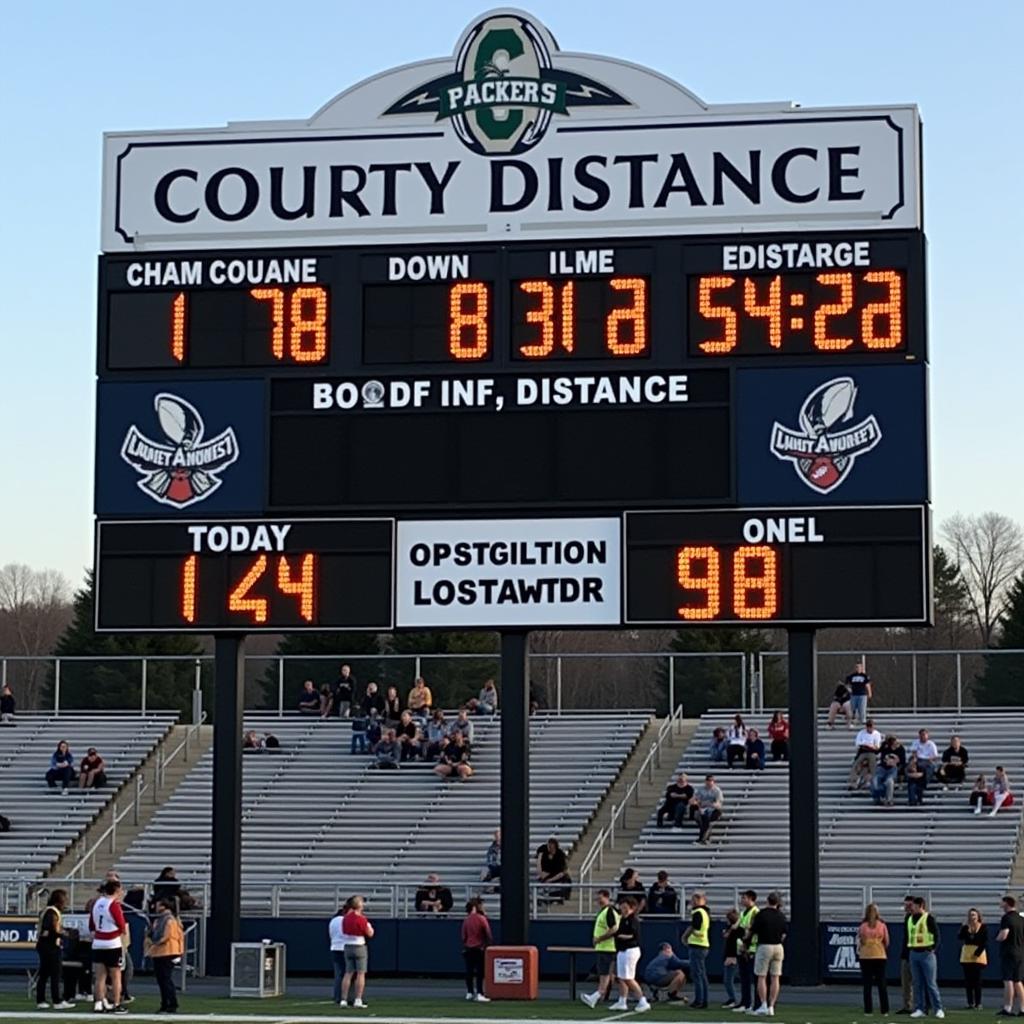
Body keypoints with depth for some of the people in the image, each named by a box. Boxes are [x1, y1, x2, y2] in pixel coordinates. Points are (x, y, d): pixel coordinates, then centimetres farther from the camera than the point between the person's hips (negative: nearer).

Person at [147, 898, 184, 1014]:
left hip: (167, 955, -10)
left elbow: (166, 937, -17)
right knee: (161, 980, 11)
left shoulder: (170, 920, -12)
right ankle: (164, 1005, 17)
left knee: (167, 980, -10)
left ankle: (172, 1005, -9)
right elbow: (152, 935, 23)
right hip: (157, 954, 10)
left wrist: (154, 943, -8)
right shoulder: (157, 920, 17)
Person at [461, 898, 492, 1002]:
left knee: (469, 972, 10)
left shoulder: (466, 920, 3)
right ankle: (479, 994, -7)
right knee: (480, 972, -3)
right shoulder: (482, 919, -10)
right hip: (479, 949, -5)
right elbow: (488, 935, -9)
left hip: (468, 949, 5)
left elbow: (463, 936, 8)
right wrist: (491, 946, 2)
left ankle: (469, 993, 12)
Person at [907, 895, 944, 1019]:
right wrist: (908, 949, 12)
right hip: (914, 953, 6)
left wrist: (933, 948, -14)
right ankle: (919, 1009, 10)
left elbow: (936, 934, -7)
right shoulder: (910, 919, 12)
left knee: (931, 983, -6)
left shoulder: (928, 918, -7)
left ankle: (938, 1009, -2)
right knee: (917, 983, 7)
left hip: (926, 953, -6)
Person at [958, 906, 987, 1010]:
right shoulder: (965, 927, 8)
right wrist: (964, 927, -15)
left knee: (977, 980, -4)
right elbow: (959, 937, -5)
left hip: (979, 956, -3)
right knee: (968, 980, 1)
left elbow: (985, 942, -5)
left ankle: (978, 1003, 0)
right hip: (966, 956, 3)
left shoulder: (983, 927, -1)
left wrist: (977, 953, -13)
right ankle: (970, 1003, 5)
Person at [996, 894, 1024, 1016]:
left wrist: (997, 937, -1)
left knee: (1008, 981, -7)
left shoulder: (1006, 918, -11)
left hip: (1009, 953, -7)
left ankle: (1007, 1009, -11)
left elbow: (1003, 936, -21)